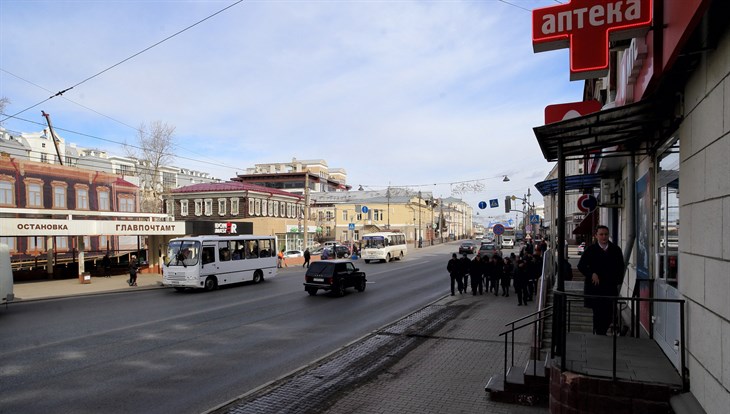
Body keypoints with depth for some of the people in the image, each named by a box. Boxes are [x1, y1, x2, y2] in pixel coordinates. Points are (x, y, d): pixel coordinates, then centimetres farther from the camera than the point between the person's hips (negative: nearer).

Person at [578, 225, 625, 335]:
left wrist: (618, 280, 6)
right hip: (595, 286, -2)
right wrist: (592, 274, -11)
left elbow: (620, 267, 18)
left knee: (609, 314, 3)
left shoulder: (616, 250, 8)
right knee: (598, 313, -1)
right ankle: (597, 335, 10)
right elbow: (581, 266, 2)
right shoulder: (590, 250, 1)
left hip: (610, 287, 3)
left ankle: (602, 333, 22)